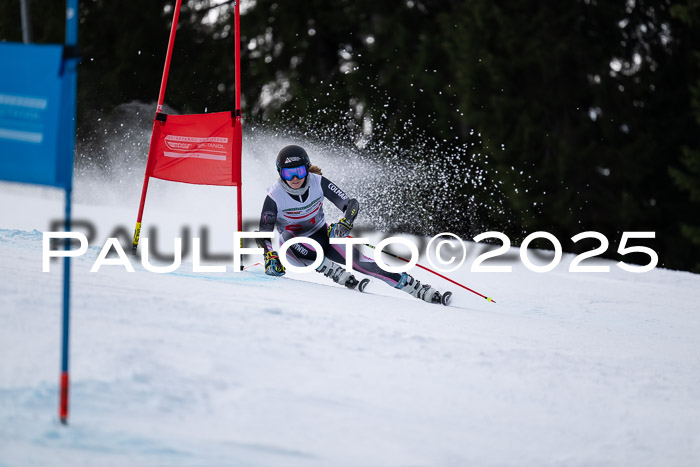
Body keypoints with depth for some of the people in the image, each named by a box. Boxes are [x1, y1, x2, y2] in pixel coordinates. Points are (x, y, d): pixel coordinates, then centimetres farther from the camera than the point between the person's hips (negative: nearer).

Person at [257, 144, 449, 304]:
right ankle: (334, 272, -39)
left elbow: (351, 204, -16)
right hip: (295, 251, -1)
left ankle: (418, 288, -23)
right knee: (287, 237, -38)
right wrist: (270, 256, -43)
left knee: (360, 262, -20)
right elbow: (264, 233, -24)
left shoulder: (318, 182, -17)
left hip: (322, 236, 1)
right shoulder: (275, 196, -22)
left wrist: (345, 223, -37)